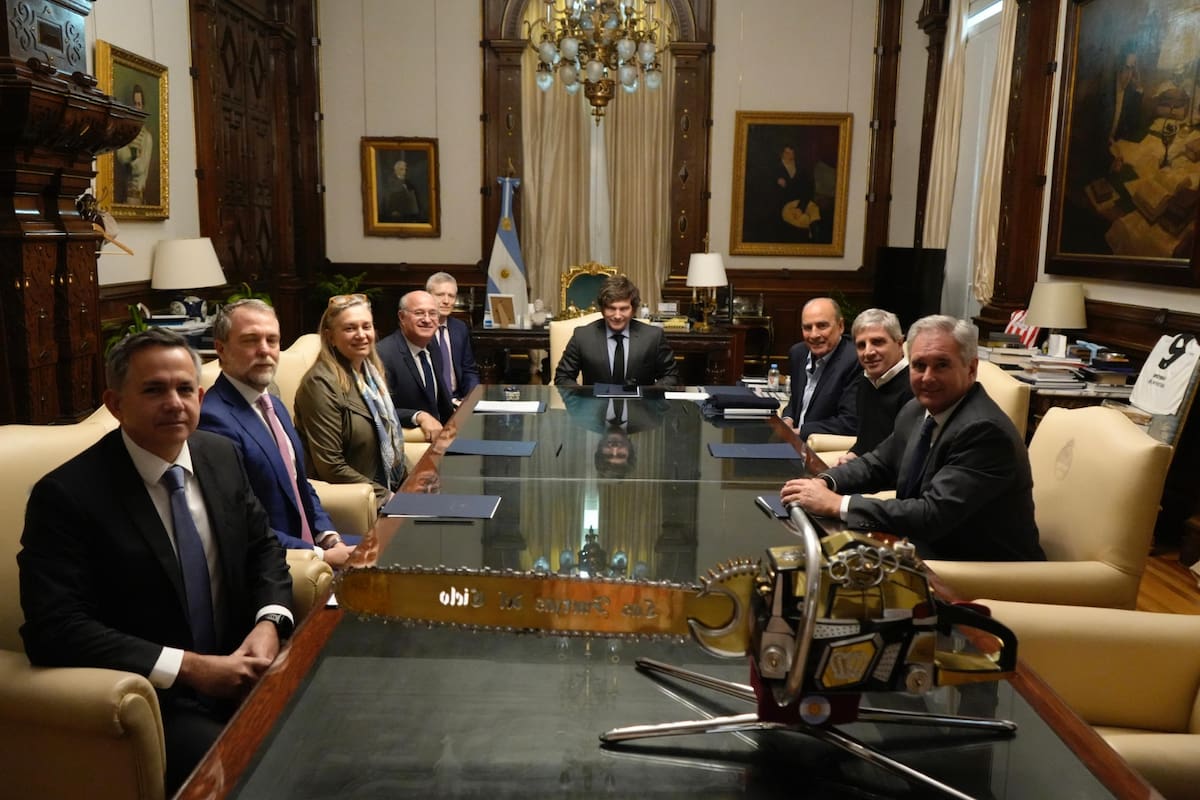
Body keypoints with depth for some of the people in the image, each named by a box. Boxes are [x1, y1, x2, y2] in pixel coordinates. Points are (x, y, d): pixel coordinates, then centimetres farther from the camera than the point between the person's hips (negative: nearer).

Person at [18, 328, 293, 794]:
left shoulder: (222, 455, 3)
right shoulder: (65, 494, -13)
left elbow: (263, 547, 12)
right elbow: (55, 629, -18)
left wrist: (269, 623, -9)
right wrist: (190, 667, -22)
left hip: (238, 669, 6)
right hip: (150, 699, -5)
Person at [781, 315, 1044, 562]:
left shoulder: (984, 430, -25)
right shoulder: (916, 411, 1)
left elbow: (933, 515, -30)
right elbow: (878, 463, 14)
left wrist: (836, 504, -28)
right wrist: (824, 483, -6)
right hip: (930, 549, 7)